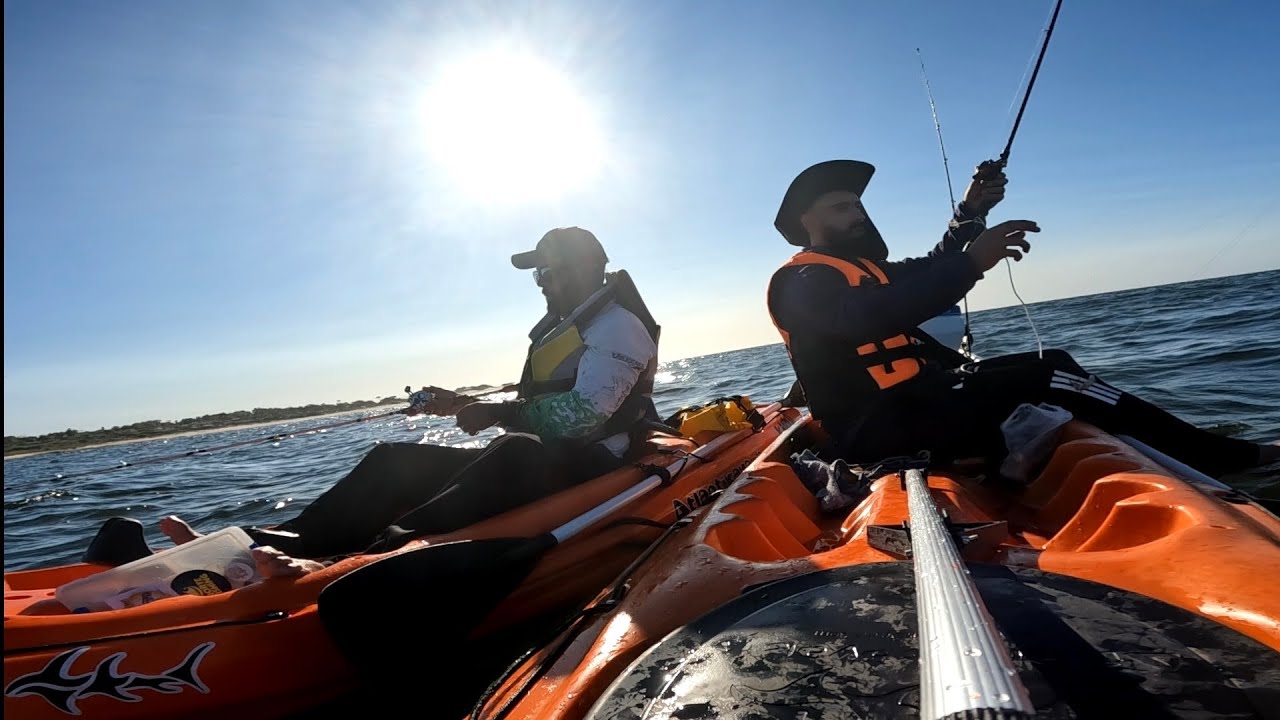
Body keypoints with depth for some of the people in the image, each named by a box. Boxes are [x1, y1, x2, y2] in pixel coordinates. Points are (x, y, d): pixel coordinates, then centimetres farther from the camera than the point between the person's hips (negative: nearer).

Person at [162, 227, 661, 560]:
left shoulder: (619, 326, -6)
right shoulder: (555, 331, 22)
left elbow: (583, 413, -20)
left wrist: (497, 414, -15)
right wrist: (462, 405, 9)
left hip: (592, 463, -9)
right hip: (523, 462, 9)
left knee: (515, 453, -43)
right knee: (396, 460, -3)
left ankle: (385, 550, -55)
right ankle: (285, 541, -19)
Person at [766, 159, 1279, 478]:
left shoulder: (860, 269, 23)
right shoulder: (801, 281, -10)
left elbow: (930, 270, 28)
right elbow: (871, 317, -29)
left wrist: (969, 214, 13)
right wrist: (973, 262, -32)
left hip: (913, 400, 10)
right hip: (879, 428, -10)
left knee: (1054, 364, 9)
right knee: (1042, 379, -15)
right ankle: (1225, 459, -4)